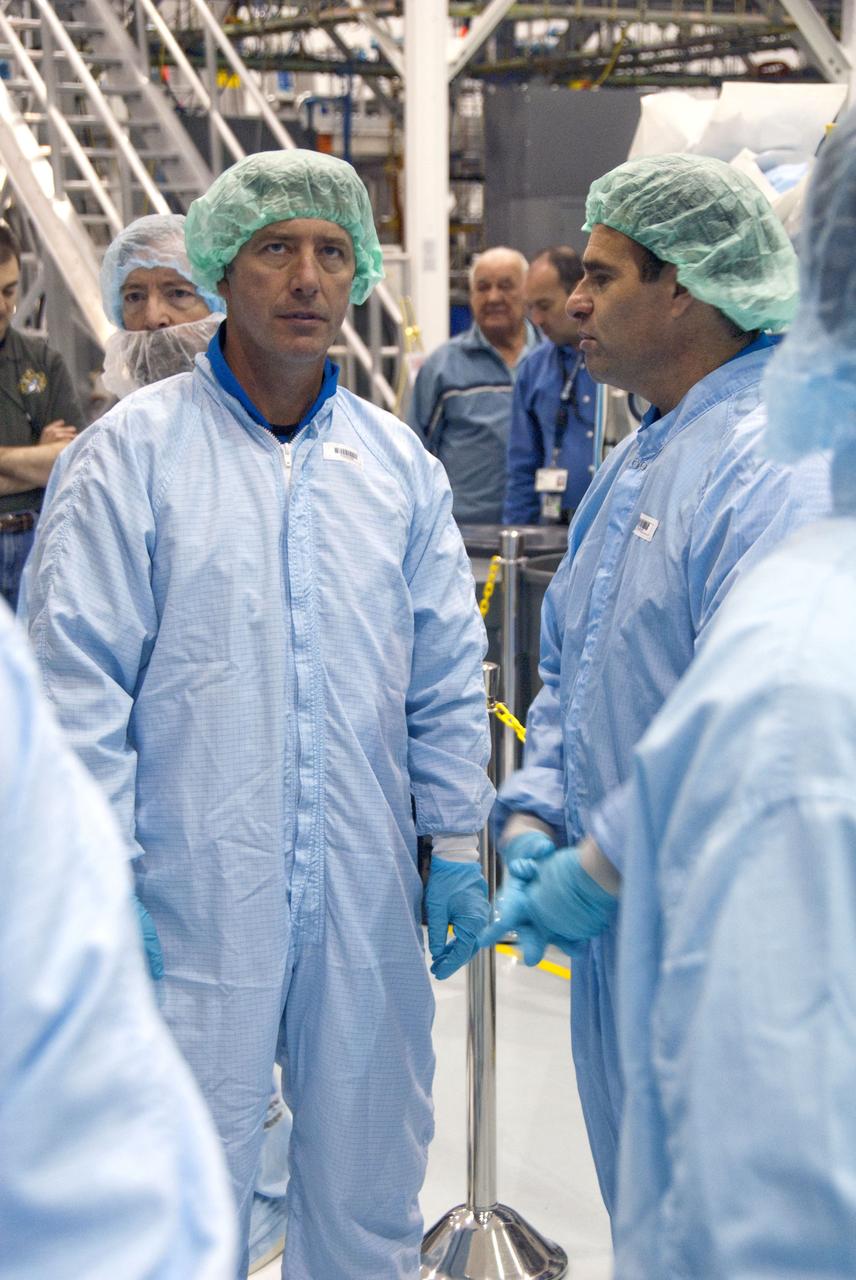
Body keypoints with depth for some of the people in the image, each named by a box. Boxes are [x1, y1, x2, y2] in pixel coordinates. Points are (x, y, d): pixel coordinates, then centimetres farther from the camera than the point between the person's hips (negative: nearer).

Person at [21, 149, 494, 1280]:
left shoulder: (397, 461, 8)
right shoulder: (134, 452, -5)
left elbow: (446, 674, 13)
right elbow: (76, 680, -8)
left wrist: (455, 843, 9)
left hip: (366, 894, 4)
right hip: (197, 898, -4)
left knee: (370, 1186, 16)